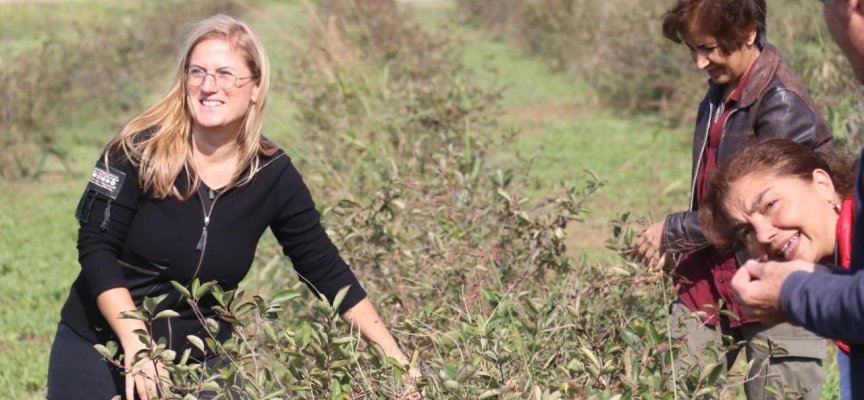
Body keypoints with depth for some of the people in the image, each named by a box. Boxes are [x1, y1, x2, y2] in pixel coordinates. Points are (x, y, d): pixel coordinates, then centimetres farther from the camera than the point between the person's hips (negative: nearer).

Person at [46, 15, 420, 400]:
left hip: (199, 358, 2)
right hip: (99, 347, -2)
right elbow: (96, 246, -13)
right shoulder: (141, 148, -14)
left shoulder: (273, 176, -6)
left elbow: (325, 270, 0)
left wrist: (394, 356, -3)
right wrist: (135, 344, -23)